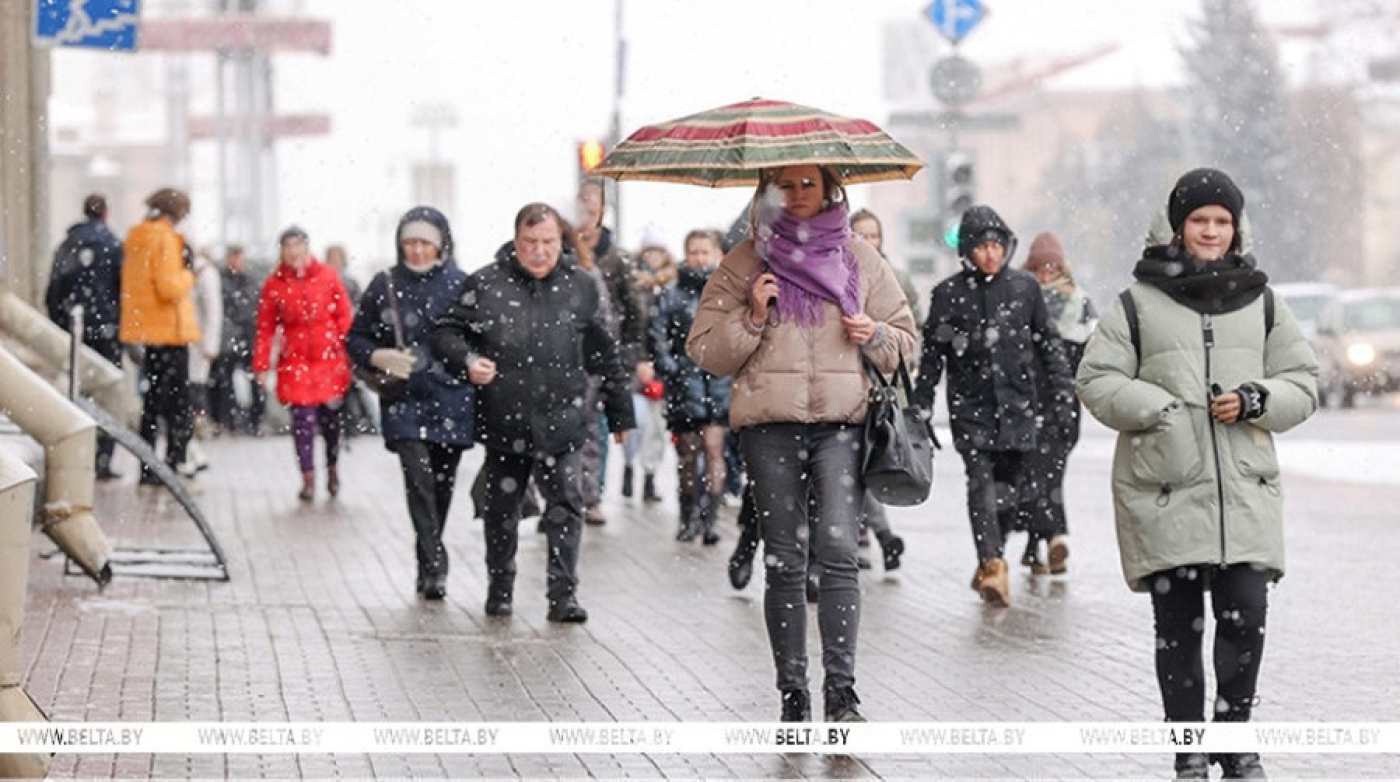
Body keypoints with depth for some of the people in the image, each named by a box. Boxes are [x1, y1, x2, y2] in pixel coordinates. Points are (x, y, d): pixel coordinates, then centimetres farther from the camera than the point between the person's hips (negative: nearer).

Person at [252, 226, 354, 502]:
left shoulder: (328, 276, 1)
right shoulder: (274, 284, 1)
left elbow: (345, 317, 4)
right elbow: (265, 328, 3)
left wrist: (347, 354, -2)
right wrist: (261, 366, 0)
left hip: (330, 358, 0)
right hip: (295, 361, 0)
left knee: (330, 415, 4)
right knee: (302, 419, -7)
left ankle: (332, 468, 27)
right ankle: (308, 479, 0)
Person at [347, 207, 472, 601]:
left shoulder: (462, 284, 2)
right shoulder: (385, 285, 4)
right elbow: (355, 339, 10)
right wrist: (379, 357, -9)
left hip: (452, 401, 1)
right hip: (405, 401, -1)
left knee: (442, 482, 9)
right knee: (418, 478, -15)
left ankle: (430, 562, 27)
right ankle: (434, 567, -15)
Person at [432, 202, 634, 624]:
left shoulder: (579, 287, 5)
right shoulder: (486, 284, 0)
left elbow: (604, 355, 13)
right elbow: (446, 332, 4)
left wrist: (619, 411, 16)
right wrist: (467, 361, -17)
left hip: (562, 421, 0)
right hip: (503, 422, 0)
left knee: (566, 506, -6)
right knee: (501, 510, 11)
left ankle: (563, 593, -2)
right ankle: (500, 588, 26)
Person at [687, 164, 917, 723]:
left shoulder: (860, 260, 14)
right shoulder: (744, 263, 10)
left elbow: (905, 340, 20)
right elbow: (705, 351, 7)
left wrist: (874, 336, -1)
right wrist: (751, 317, -8)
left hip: (842, 423, 0)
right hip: (768, 425, 0)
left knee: (838, 549, -15)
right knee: (784, 560, 2)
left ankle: (842, 690, -15)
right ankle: (793, 693, 8)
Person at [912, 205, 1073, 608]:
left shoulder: (1025, 287, 7)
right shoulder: (949, 293, 2)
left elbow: (1047, 342, 13)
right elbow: (932, 351, 7)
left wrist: (1062, 389, 7)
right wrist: (921, 404, 6)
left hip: (1017, 402, 2)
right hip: (970, 404, -2)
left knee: (1008, 486, 4)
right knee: (981, 481, -15)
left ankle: (989, 565, 19)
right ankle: (992, 565, -25)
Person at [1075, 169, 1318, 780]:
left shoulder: (1261, 302, 13)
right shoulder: (1139, 304, 5)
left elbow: (1302, 382, 13)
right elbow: (1095, 380, 3)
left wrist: (1255, 401, -7)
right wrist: (1156, 408, -12)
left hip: (1246, 491, 2)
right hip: (1165, 491, -2)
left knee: (1246, 617, -4)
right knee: (1177, 625, 2)